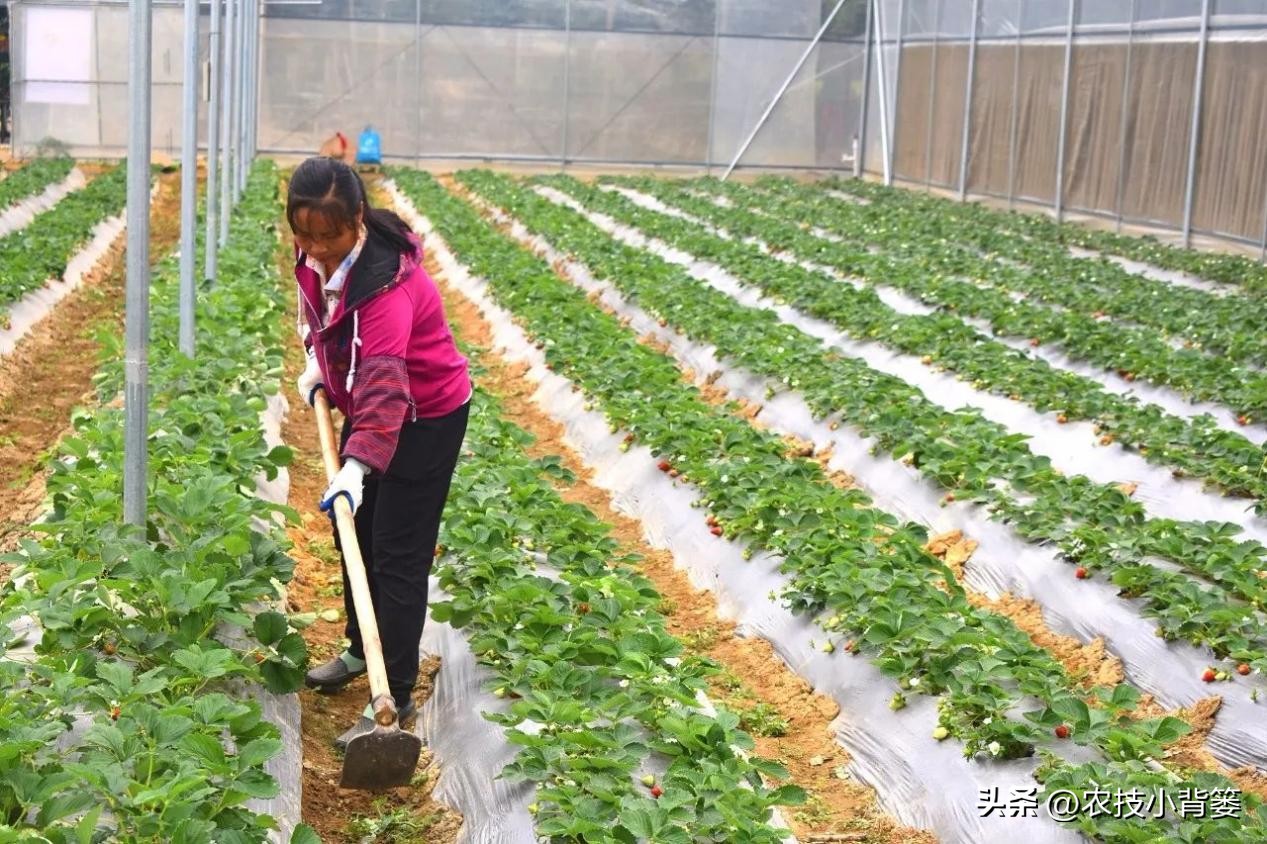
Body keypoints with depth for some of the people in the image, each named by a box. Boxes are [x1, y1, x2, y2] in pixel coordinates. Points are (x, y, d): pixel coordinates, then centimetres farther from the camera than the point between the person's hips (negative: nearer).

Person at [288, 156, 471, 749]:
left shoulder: (385, 280, -34)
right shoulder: (316, 258, -8)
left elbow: (384, 383, -44)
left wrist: (358, 465, -52)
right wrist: (317, 366, 2)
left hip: (425, 420, -9)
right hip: (367, 410, 9)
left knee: (398, 558, -6)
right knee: (354, 535, 20)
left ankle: (395, 698, 1)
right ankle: (363, 649, 41)